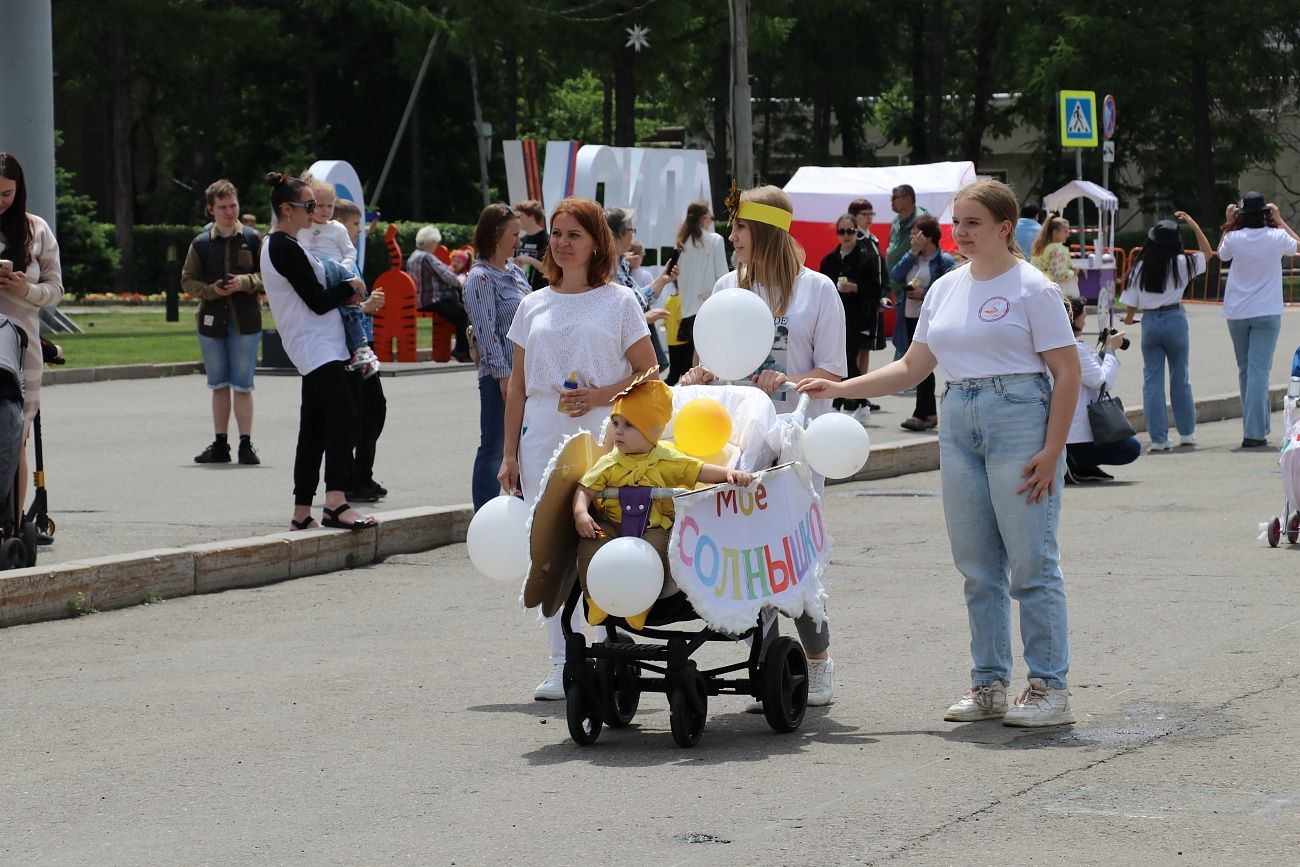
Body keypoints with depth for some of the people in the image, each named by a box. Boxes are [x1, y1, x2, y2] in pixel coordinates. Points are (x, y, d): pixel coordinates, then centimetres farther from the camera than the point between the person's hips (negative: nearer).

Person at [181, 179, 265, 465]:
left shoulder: (252, 239, 1)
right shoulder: (201, 243, 5)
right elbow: (187, 280, 7)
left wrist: (246, 282, -15)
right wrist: (211, 290, -10)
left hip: (245, 321, -2)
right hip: (211, 320, 2)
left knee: (242, 385, -2)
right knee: (219, 385, 9)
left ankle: (246, 444, 2)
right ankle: (220, 444, 15)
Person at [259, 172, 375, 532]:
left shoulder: (278, 245, 19)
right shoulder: (287, 248, -14)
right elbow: (318, 302, -15)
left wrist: (343, 296, 6)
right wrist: (351, 286, 1)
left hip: (312, 349, 11)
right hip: (318, 347, -11)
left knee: (314, 429, 12)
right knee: (343, 417, -22)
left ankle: (302, 510, 14)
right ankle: (336, 501, -35)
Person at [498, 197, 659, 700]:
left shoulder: (618, 300, 4)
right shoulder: (533, 306, 14)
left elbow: (648, 374, 2)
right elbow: (517, 386, 15)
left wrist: (599, 396, -13)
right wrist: (509, 454, 11)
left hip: (600, 438, -4)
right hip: (541, 437, 4)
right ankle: (561, 667, 9)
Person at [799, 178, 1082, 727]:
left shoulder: (1031, 288, -6)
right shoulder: (946, 289, 14)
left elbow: (1067, 372, -8)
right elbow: (913, 367, 18)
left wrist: (1051, 451, -15)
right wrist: (839, 389, 9)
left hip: (1020, 417, -7)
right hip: (958, 422, 7)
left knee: (1031, 562, -6)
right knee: (977, 565, 8)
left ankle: (1050, 687, -2)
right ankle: (990, 685, 15)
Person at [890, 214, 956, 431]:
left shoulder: (944, 261, -8)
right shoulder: (913, 258, 12)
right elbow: (895, 276, -2)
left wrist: (925, 295, -16)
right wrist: (913, 253, -6)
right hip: (912, 316, 8)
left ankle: (921, 414, -8)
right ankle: (930, 413, 18)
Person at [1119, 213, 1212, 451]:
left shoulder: (1140, 268, -2)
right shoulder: (1180, 264, -7)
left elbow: (1131, 304, 2)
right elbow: (1207, 253, 9)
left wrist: (1129, 318, 24)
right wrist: (1192, 224, 10)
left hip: (1149, 323, 1)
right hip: (1174, 320, -1)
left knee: (1152, 380, 4)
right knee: (1180, 379, 13)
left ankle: (1158, 438, 1)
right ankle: (1187, 433, 22)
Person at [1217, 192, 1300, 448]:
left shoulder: (1234, 238, -7)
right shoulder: (1277, 237, -8)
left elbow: (1221, 253, 17)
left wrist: (1229, 223, 17)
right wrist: (1279, 220, 17)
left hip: (1236, 314, 2)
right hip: (1267, 313, -2)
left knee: (1245, 370, 14)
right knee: (1259, 369, -5)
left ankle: (1257, 427, 22)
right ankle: (1254, 432, -14)